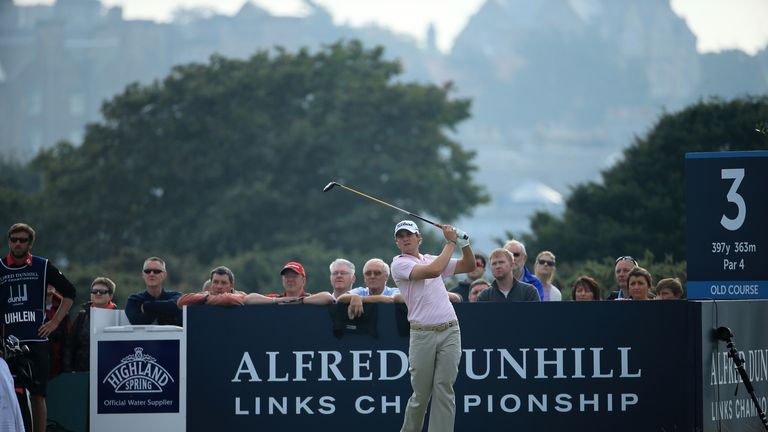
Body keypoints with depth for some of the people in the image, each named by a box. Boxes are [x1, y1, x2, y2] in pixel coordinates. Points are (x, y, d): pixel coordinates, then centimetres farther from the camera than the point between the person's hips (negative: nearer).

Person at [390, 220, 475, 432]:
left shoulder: (431, 258, 18)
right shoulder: (399, 264, -2)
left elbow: (469, 266, 20)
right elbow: (433, 271, -16)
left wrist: (464, 243, 3)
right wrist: (451, 242, -8)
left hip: (449, 332, 4)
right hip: (422, 334, -4)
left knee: (444, 390, -3)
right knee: (421, 393, 0)